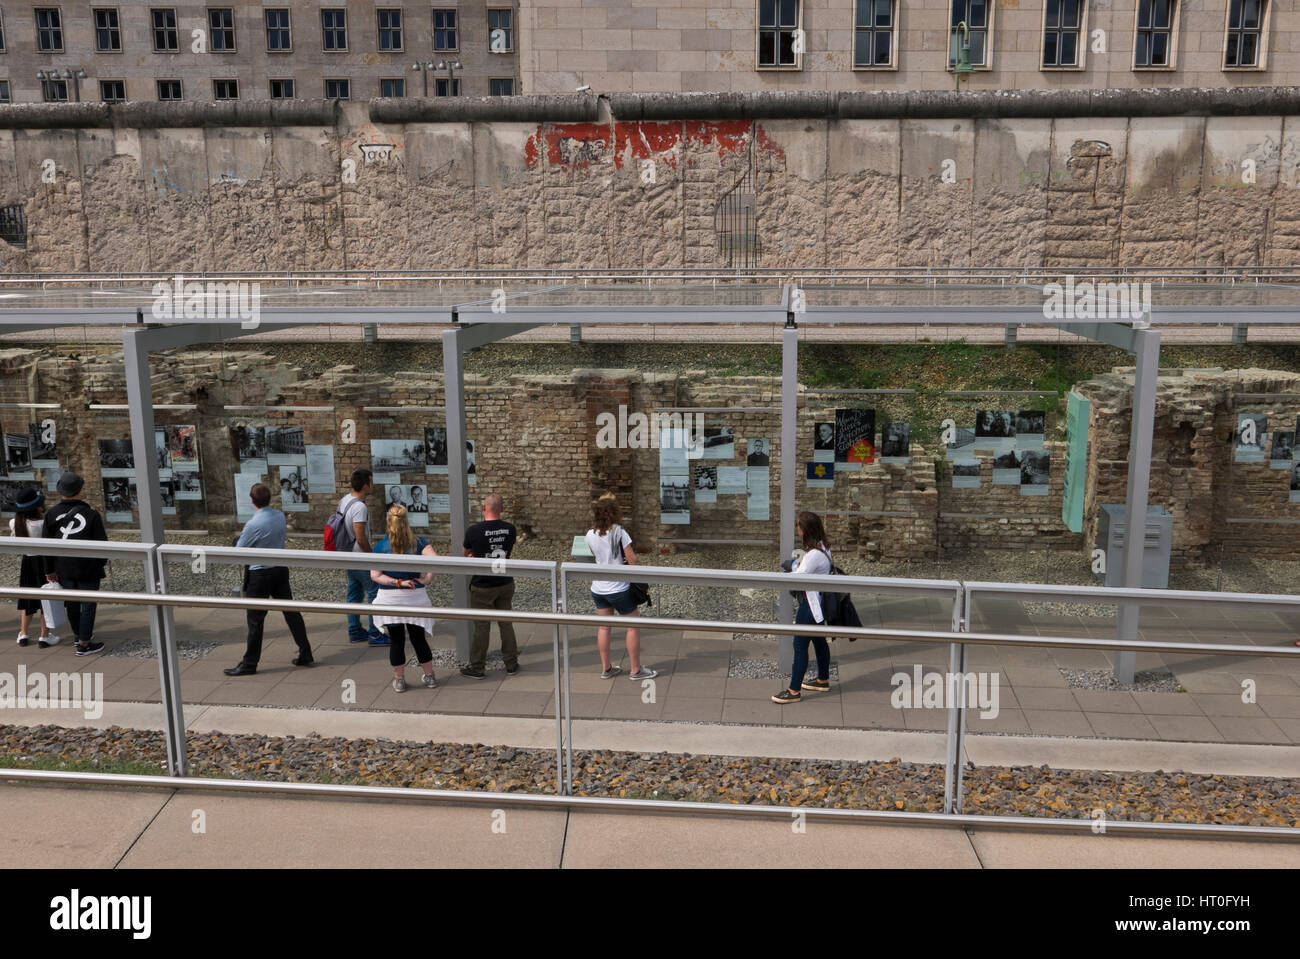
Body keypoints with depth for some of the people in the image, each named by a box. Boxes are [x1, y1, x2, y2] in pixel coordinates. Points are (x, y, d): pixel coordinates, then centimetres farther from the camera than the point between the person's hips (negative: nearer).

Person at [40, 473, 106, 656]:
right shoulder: (91, 515, -15)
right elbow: (101, 543, -9)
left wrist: (50, 570, 10)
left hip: (63, 569, 4)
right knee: (88, 605, 5)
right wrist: (102, 561, 11)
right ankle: (84, 644, 9)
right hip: (87, 569, -4)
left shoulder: (51, 514, -4)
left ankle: (79, 635, 38)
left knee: (72, 603, 20)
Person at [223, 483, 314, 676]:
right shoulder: (280, 516, -1)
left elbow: (239, 550, -10)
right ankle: (305, 655, 16)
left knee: (255, 619, 2)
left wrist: (242, 535, 9)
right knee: (290, 611, 12)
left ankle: (249, 664, 11)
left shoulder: (253, 525, -21)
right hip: (281, 569, 6)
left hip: (260, 573, -6)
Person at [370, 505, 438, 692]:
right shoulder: (419, 542, -6)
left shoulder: (380, 546, -5)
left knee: (396, 641, 9)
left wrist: (397, 583, -10)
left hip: (390, 599, -1)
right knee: (418, 638, 14)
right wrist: (426, 579, -9)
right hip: (415, 598, 1)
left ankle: (399, 680, 19)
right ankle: (429, 677, 25)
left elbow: (375, 575, -10)